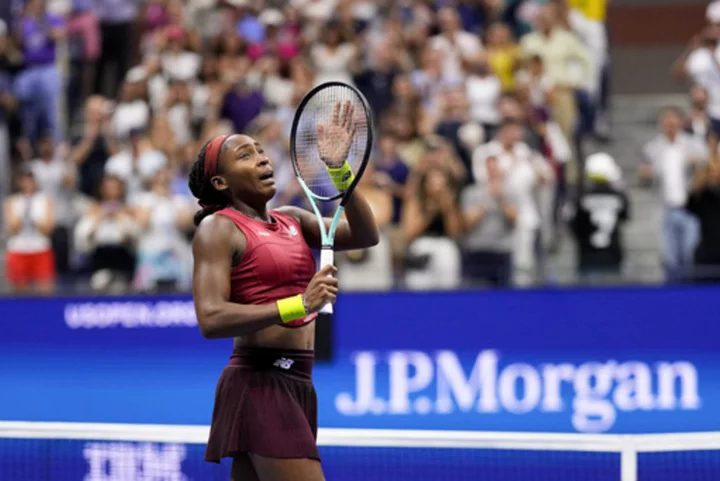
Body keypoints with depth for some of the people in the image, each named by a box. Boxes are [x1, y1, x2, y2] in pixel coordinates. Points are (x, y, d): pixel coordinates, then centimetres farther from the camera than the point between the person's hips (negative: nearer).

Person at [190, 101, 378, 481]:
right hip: (259, 382, -8)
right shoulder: (218, 229, -5)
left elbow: (364, 235, 6)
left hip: (296, 384, 8)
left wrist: (339, 169, -6)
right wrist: (298, 304, -23)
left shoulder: (292, 221, 16)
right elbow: (211, 319, -16)